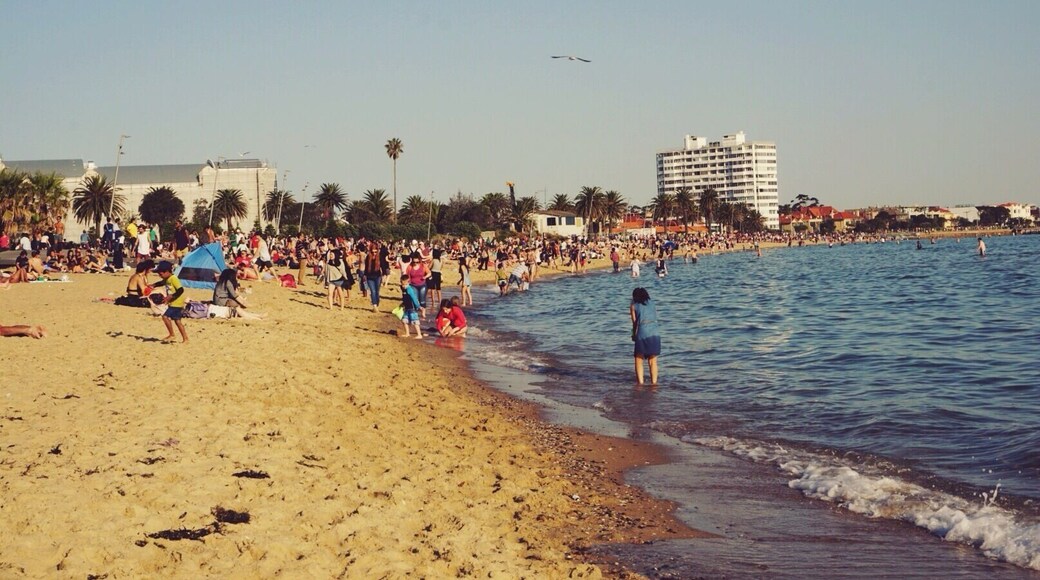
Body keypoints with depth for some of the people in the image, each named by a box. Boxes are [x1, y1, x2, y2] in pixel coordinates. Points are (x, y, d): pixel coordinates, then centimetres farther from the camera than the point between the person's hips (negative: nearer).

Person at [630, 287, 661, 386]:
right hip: (655, 334, 3)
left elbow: (635, 323, 4)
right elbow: (655, 319, 14)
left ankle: (640, 382, -3)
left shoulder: (634, 306, 9)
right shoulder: (652, 304, 17)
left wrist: (634, 335, 16)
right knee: (653, 361, 11)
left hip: (642, 334, -3)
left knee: (639, 360, 7)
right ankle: (654, 382, 6)